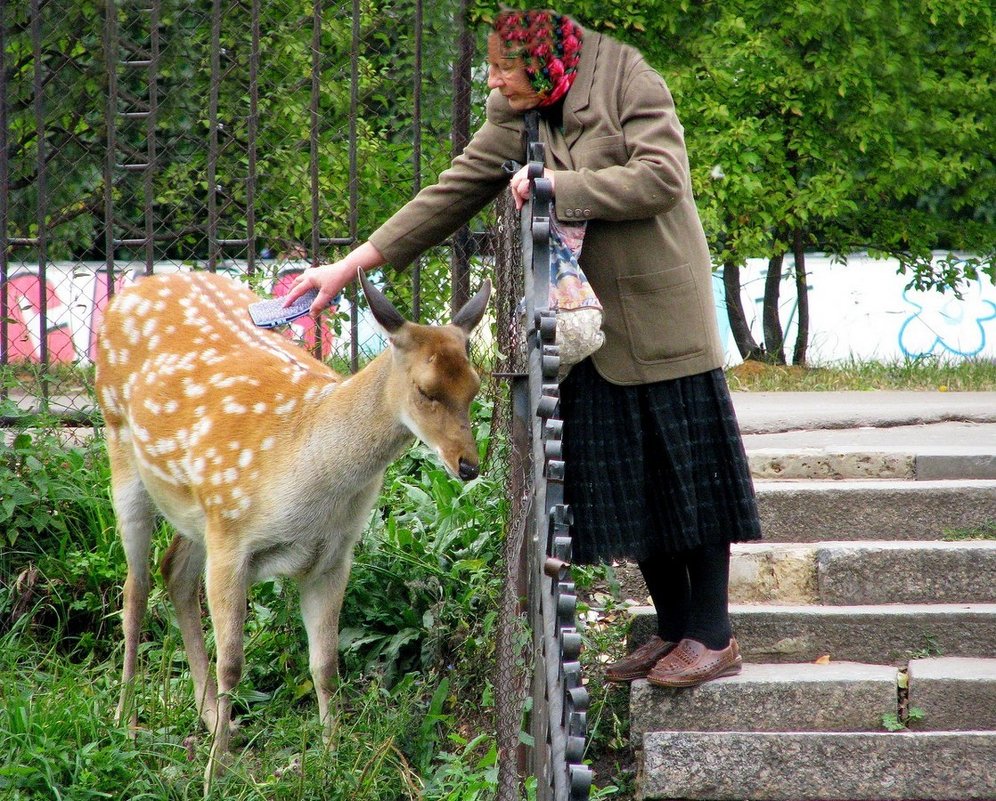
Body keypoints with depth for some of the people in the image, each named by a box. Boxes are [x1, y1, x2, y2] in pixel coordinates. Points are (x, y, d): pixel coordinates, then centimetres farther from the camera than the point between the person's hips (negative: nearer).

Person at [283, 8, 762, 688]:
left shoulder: (629, 84, -10)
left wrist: (559, 186, -18)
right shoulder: (514, 121, 7)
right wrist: (352, 266, 2)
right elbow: (450, 196, 6)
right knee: (625, 484, 6)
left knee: (688, 474, -2)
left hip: (663, 319, -6)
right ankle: (673, 630, 16)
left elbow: (661, 179, -19)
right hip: (594, 327, 6)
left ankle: (713, 637, 4)